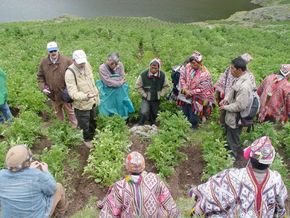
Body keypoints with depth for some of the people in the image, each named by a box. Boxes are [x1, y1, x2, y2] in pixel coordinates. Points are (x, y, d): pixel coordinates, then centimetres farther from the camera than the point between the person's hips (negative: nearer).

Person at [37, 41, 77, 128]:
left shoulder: (67, 61, -14)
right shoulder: (44, 62, -6)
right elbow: (40, 76, 6)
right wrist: (43, 87, -9)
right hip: (53, 94, 4)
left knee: (70, 111, 10)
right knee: (58, 112, 23)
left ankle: (75, 127, 28)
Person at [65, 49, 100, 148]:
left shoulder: (87, 65, -7)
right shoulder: (70, 73, -29)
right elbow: (73, 93, -34)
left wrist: (96, 94, 13)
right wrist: (85, 96, -51)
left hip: (93, 101, 6)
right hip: (82, 104, -6)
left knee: (93, 121, 27)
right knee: (85, 125, 14)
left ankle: (92, 136, 55)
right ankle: (87, 140, 44)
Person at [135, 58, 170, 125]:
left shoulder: (162, 75, -8)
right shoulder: (143, 74, -16)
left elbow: (166, 86, 5)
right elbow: (138, 86, -6)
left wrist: (160, 94, -4)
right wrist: (144, 94, -10)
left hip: (156, 100, 3)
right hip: (146, 99, -3)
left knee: (154, 115, 14)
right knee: (144, 113, -17)